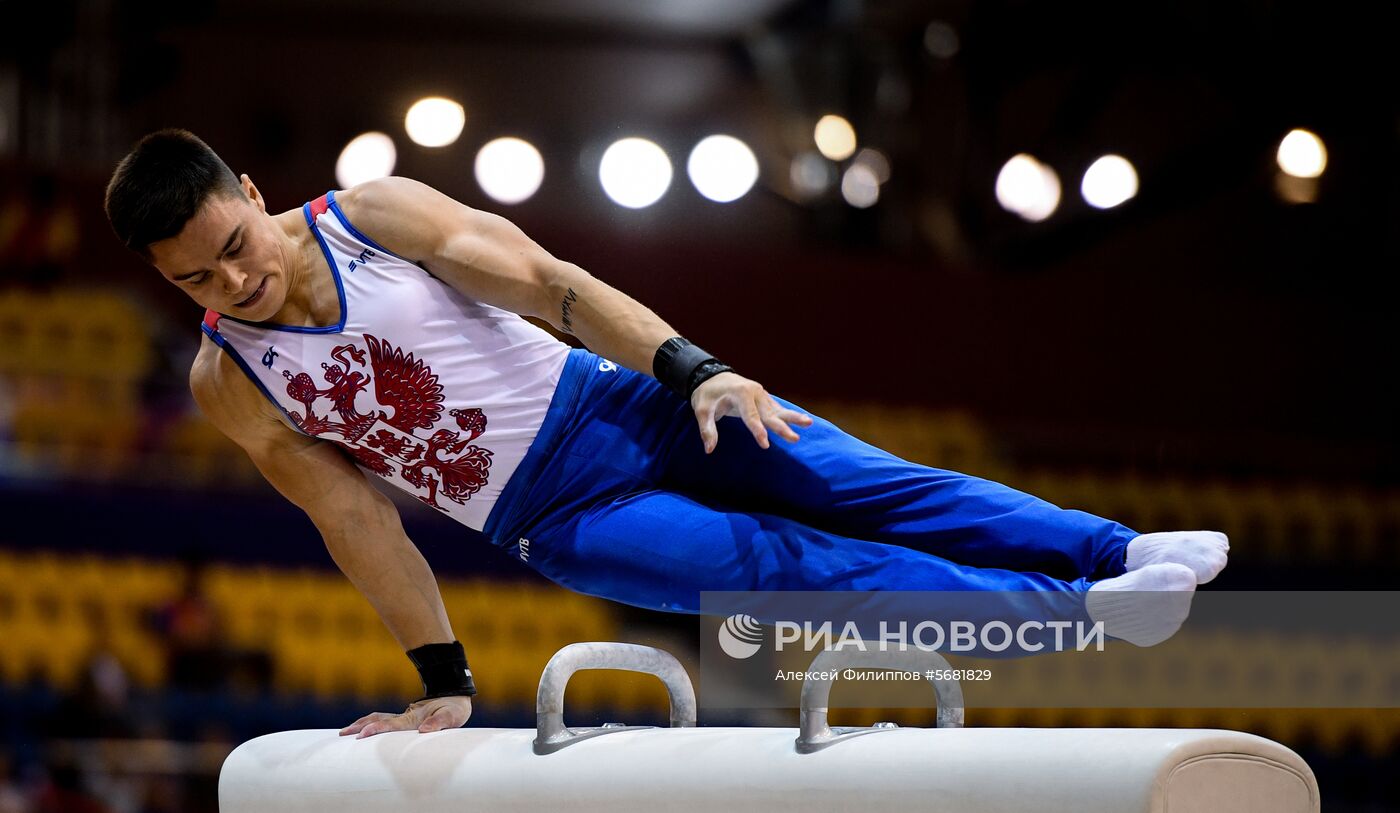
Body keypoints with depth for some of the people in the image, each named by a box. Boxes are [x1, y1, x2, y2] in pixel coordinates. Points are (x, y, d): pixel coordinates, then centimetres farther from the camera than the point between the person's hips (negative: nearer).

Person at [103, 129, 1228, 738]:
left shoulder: (369, 215, -6)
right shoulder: (228, 381, -5)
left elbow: (544, 281, -8)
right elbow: (351, 517, -2)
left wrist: (692, 371, -19)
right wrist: (444, 680, -3)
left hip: (617, 406, 1)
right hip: (563, 521, -1)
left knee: (857, 485, -12)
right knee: (787, 566, -17)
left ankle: (1121, 551, -11)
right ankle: (1078, 610, -17)